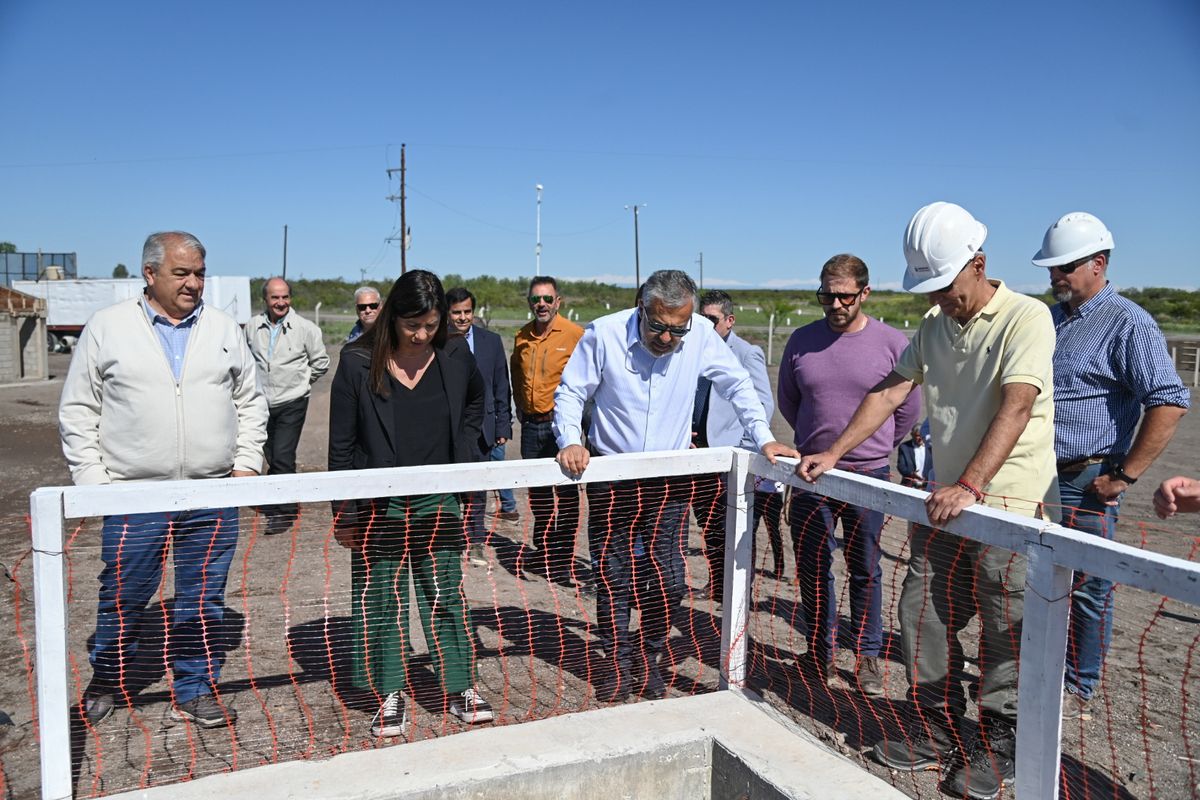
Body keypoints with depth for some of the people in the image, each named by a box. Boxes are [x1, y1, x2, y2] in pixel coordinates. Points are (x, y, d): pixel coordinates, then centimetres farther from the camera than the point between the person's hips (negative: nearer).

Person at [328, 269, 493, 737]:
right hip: (378, 505, -1)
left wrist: (465, 449, 10)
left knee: (446, 596, 7)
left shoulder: (455, 357, -1)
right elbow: (341, 443, -4)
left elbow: (475, 400, 22)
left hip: (438, 500, 2)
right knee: (382, 599, 5)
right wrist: (343, 513, -5)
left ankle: (460, 688, 20)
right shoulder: (358, 363, -8)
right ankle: (390, 695, 19)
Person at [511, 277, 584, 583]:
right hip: (531, 425, 6)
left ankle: (565, 561, 7)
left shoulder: (574, 334, -9)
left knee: (566, 492, -2)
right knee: (538, 492, 15)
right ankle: (543, 554, 29)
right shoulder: (522, 337, 8)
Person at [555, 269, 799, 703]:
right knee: (611, 574, 6)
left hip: (671, 477, 1)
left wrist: (763, 438, -4)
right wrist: (570, 441, -21)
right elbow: (570, 392, -5)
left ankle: (650, 658, 24)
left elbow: (737, 385, 3)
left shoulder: (702, 335, -9)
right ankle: (616, 661, 24)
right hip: (610, 475, -1)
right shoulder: (604, 333, -14)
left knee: (667, 577, 2)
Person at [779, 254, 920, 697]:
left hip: (869, 476, -2)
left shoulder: (892, 343, -5)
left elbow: (908, 409, 6)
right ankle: (822, 657, 22)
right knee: (814, 570, 8)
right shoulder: (802, 341, 1)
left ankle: (868, 657, 22)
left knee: (865, 571, 9)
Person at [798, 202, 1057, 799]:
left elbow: (1015, 408, -24)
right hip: (950, 499, 7)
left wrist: (970, 486, -33)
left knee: (1005, 632, 4)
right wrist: (833, 453, -2)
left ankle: (1000, 746, 23)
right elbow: (890, 392, 6)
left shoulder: (1026, 318, -12)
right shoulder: (934, 325, 9)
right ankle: (939, 732, 25)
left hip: (1011, 501, -6)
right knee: (922, 612, 8)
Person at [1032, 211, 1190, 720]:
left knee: (1087, 589, 5)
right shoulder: (1050, 319, 13)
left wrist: (1125, 476, -17)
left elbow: (1170, 402, -18)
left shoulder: (1127, 324, -11)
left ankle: (1078, 691, 20)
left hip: (1085, 482, -7)